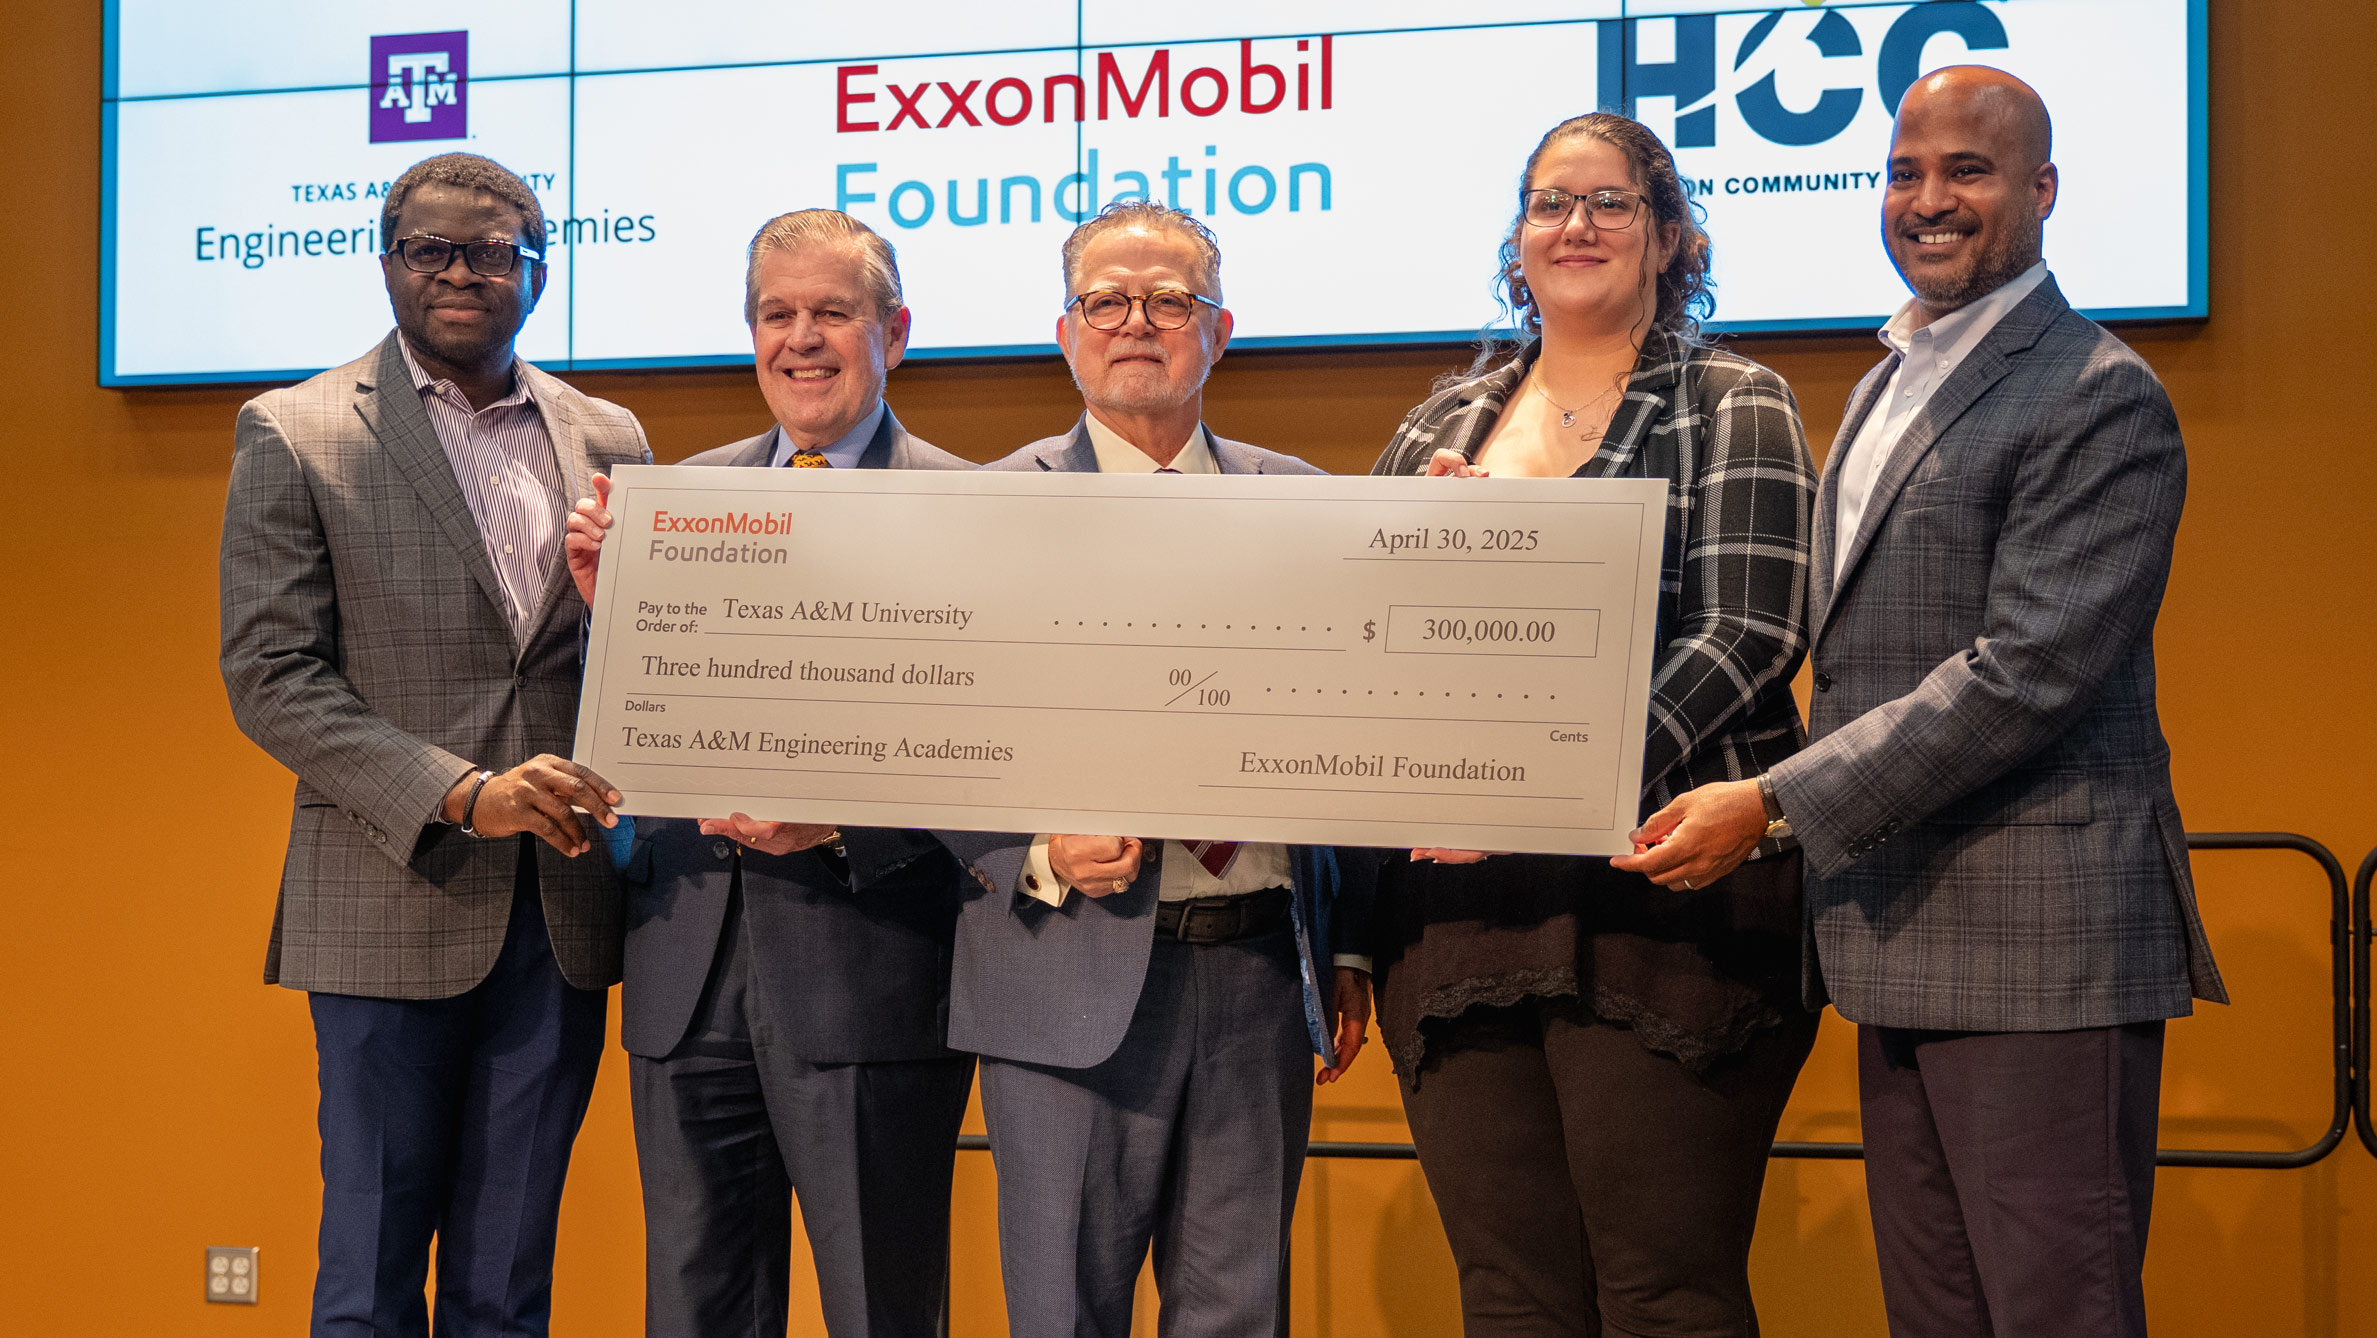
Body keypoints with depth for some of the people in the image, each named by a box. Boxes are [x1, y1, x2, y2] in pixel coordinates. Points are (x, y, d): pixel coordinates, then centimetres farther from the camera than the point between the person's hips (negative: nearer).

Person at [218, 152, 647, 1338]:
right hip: (392, 902, -3)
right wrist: (461, 795, -17)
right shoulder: (294, 435, 0)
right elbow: (268, 675, -7)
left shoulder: (609, 441, 10)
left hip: (561, 913, 3)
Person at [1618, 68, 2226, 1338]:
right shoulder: (1887, 385, 18)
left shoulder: (2099, 397, -10)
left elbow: (2027, 672, -19)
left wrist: (1774, 802, -18)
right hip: (1904, 946, 9)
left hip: (2040, 946, -8)